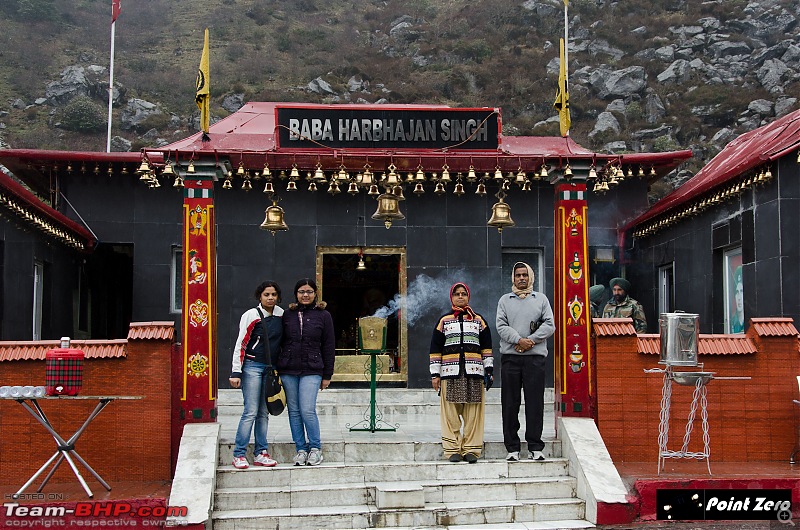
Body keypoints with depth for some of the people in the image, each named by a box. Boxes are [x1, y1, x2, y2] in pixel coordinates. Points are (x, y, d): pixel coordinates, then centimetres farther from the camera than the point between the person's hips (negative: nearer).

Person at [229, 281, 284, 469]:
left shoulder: (280, 314, 8)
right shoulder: (251, 315, -6)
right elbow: (240, 345, -7)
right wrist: (236, 372, -13)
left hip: (270, 368, 5)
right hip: (252, 366, -5)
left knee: (264, 413, 7)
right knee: (251, 412, -9)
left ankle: (260, 453, 12)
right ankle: (238, 455, -4)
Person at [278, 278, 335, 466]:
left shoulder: (323, 315, 3)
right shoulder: (288, 315, 8)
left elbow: (329, 347, 4)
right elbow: (280, 342, 14)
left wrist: (327, 375, 2)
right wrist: (277, 369, 8)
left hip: (311, 370, -3)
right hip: (288, 370, 3)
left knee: (307, 410, -11)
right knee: (294, 411, 5)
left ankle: (315, 448, 5)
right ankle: (301, 449, 15)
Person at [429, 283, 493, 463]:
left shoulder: (478, 320, 15)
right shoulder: (444, 321, 12)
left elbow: (486, 347, 14)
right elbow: (435, 349, 9)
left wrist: (488, 371, 6)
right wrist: (435, 374, 3)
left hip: (474, 374, 1)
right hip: (450, 374, 0)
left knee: (473, 414, -1)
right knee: (451, 414, -2)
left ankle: (471, 450, 6)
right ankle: (452, 450, 4)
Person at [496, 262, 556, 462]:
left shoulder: (541, 299, 14)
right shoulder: (505, 300, 14)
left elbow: (550, 325, 5)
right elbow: (501, 326, 2)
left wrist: (531, 340, -8)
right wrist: (519, 339, -13)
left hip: (535, 356, 0)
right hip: (510, 357, 0)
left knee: (535, 403, -2)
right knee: (510, 403, 0)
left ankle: (535, 447, 4)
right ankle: (512, 447, 6)